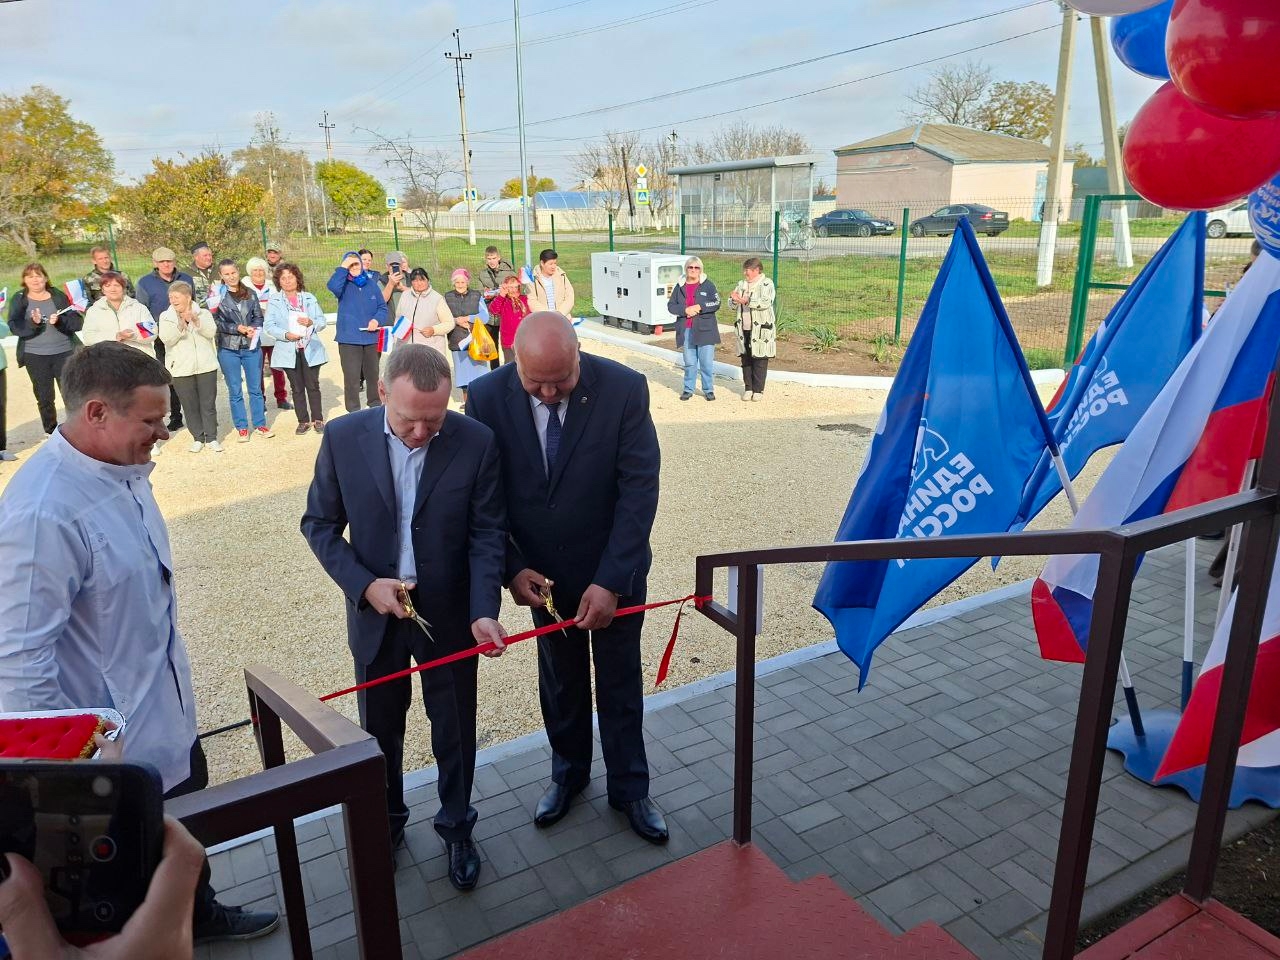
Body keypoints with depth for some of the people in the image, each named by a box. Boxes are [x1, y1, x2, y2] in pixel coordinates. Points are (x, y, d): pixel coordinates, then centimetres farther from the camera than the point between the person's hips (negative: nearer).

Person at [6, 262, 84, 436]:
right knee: (44, 398, 7)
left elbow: (77, 321, -2)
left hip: (64, 352, -1)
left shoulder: (59, 296, 5)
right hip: (35, 356, 1)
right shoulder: (19, 300, 5)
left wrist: (60, 320, -21)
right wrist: (33, 322, -24)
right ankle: (51, 433, 19)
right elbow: (14, 327, -6)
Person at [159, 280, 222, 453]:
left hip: (206, 366, 0)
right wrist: (181, 325, -27)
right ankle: (198, 438, 17)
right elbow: (166, 339, -11)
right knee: (190, 405, 6)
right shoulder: (166, 317, 4)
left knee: (209, 403, 4)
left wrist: (195, 320, -25)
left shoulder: (203, 313, 6)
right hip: (181, 369, 0)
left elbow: (211, 332, -11)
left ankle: (211, 438, 14)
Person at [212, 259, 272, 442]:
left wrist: (254, 329, -11)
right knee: (235, 391, 6)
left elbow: (258, 316, 8)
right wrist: (238, 328, -17)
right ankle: (241, 427, 14)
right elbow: (216, 322, -7)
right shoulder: (217, 295, -2)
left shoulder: (249, 293, 6)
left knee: (255, 388, 8)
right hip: (228, 349, -2)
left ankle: (260, 424, 18)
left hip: (251, 346, 2)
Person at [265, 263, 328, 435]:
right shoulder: (274, 301, 3)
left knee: (313, 385, 2)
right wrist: (286, 334, -20)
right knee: (297, 387, 7)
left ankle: (318, 420, 11)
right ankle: (303, 421, 15)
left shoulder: (309, 298, 8)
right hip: (289, 350, 0)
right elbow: (270, 325, -4)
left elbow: (322, 321, 5)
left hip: (311, 349, 0)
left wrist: (311, 322, -16)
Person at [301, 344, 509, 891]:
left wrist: (484, 611, -23)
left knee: (455, 729, 15)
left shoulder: (476, 442, -16)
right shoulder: (343, 438, -13)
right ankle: (386, 822, 46)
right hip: (375, 611, 1)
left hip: (449, 614, -1)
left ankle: (456, 826, 40)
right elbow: (320, 524, -3)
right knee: (380, 728, 20)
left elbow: (488, 533, -11)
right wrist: (364, 585, -16)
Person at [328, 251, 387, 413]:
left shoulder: (371, 283, 7)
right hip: (349, 339, -3)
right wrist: (343, 267, -21)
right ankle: (354, 413, 5)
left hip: (370, 338, 4)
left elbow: (382, 307, 8)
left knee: (373, 375, 16)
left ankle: (375, 407, 32)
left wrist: (377, 320, -11)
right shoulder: (344, 285, -3)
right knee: (352, 378, -4)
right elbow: (332, 286, -27)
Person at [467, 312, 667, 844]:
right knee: (560, 683, 21)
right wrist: (512, 569, -17)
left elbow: (639, 489, -21)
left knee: (620, 685, 16)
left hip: (614, 573, -1)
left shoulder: (624, 388, -23)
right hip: (543, 575, 2)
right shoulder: (487, 396, -17)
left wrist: (610, 581, -24)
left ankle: (629, 789, 37)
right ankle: (568, 772, 45)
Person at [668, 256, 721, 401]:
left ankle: (708, 389, 11)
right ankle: (688, 389, 18)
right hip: (686, 330, 2)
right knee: (689, 362, 8)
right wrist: (685, 310, -12)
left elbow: (716, 303, -6)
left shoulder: (708, 285, 2)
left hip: (704, 329, -2)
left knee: (706, 362, 0)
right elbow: (671, 306, 5)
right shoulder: (680, 286, 10)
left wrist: (699, 307, -16)